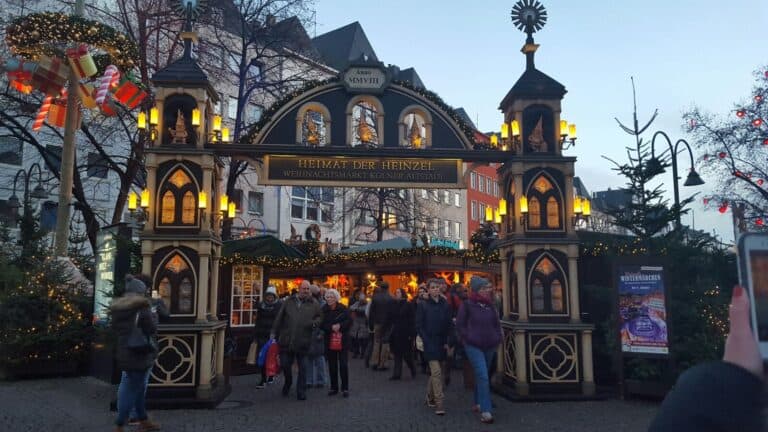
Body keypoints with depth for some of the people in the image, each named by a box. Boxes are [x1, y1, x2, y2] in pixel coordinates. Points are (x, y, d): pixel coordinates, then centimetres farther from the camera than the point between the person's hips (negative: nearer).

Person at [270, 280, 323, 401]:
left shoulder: (314, 304, 5)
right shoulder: (288, 302, 7)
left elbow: (320, 317, 11)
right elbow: (279, 318, 10)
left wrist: (315, 323, -11)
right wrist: (274, 333, 7)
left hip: (302, 342, -1)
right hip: (286, 340, 1)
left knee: (302, 368, 3)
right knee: (285, 364, 9)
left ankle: (301, 392, 14)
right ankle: (288, 383, 38)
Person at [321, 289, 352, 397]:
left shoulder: (343, 309, -3)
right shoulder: (324, 310, 1)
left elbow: (349, 321, -6)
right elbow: (322, 325, -3)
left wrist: (340, 326, -21)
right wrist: (331, 327, -19)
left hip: (343, 340, -2)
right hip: (329, 341, 2)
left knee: (343, 365, -2)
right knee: (332, 366, 8)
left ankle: (345, 388, 7)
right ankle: (334, 388, 19)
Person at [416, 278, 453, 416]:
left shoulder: (445, 305, 6)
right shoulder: (423, 305, -3)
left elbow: (449, 325, 9)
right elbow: (419, 326, -3)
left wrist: (447, 342, 0)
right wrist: (427, 341, -10)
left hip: (442, 343, 4)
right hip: (430, 343, -4)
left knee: (435, 372, 12)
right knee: (436, 371, -12)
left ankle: (430, 398, 30)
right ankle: (439, 403, -9)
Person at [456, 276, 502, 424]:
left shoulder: (490, 305, 7)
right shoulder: (467, 304, -8)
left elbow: (497, 323, 17)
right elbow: (460, 325, -3)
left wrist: (497, 339, 7)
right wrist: (468, 339, -7)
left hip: (489, 346, 5)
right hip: (473, 346, -5)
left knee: (481, 375, 16)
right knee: (483, 376, -13)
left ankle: (477, 403, 32)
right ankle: (485, 411, -11)